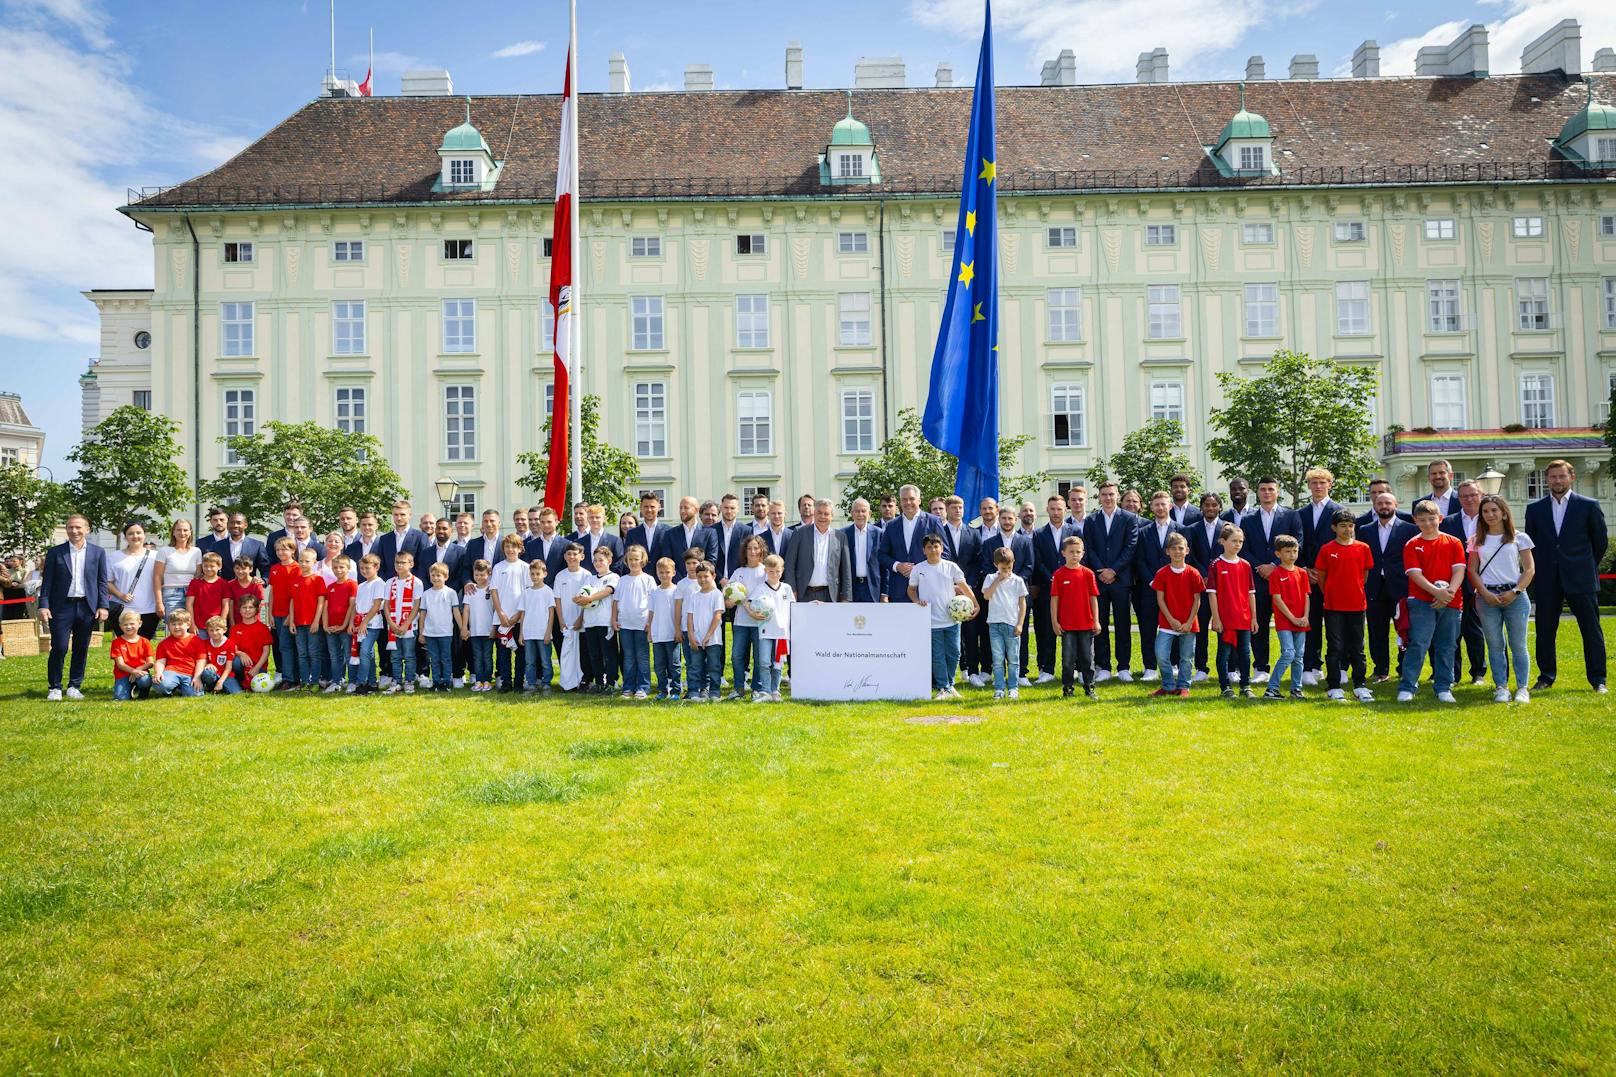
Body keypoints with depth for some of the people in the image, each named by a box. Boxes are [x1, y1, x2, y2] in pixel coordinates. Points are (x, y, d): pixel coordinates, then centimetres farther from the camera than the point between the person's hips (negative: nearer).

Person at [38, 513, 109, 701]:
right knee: (59, 648, -4)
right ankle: (55, 687, 9)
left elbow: (102, 582, 6)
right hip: (61, 607, -1)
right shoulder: (54, 552, 4)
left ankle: (74, 686, 16)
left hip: (87, 607, 1)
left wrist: (103, 606, -1)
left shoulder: (98, 552, 7)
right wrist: (43, 606, -6)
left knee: (81, 649, 6)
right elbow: (47, 581, 3)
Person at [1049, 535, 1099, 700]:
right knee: (1068, 658, 5)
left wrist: (1096, 621, -1)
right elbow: (1054, 599, -2)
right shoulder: (1058, 575, -3)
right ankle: (1067, 689, 13)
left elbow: (1093, 598, 2)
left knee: (1087, 657, 9)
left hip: (1086, 624, 1)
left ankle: (1089, 688, 19)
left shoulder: (1088, 573, 1)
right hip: (1067, 625, -1)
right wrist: (1055, 621, -5)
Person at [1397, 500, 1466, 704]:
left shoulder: (1453, 543, 7)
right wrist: (1436, 592, -20)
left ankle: (1444, 688, 17)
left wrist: (1449, 592, -17)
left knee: (1446, 647, 8)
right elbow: (1415, 574, -7)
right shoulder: (1412, 545, 1)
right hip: (1422, 602, -2)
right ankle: (1406, 689, -5)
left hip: (1450, 603, 3)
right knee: (1418, 645, -8)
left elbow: (1459, 570, -1)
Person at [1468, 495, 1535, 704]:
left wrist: (1515, 592, -9)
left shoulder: (1519, 538, 5)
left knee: (1518, 645, -1)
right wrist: (1485, 594, -7)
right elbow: (1472, 570, 6)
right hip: (1487, 597, 1)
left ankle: (1522, 688, 7)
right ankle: (1501, 687, 9)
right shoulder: (1477, 540, 8)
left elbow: (1530, 569, 2)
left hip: (1514, 597, -1)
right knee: (1495, 645, 3)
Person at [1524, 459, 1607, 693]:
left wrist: (1586, 567, 11)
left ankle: (1598, 679, 11)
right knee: (1545, 631, 6)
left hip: (1580, 579, -2)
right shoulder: (1534, 508, 7)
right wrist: (1537, 571, 11)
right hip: (1546, 581, 2)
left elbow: (1601, 541, 8)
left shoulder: (1589, 506, 2)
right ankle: (1546, 677, 16)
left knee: (1591, 630, 2)